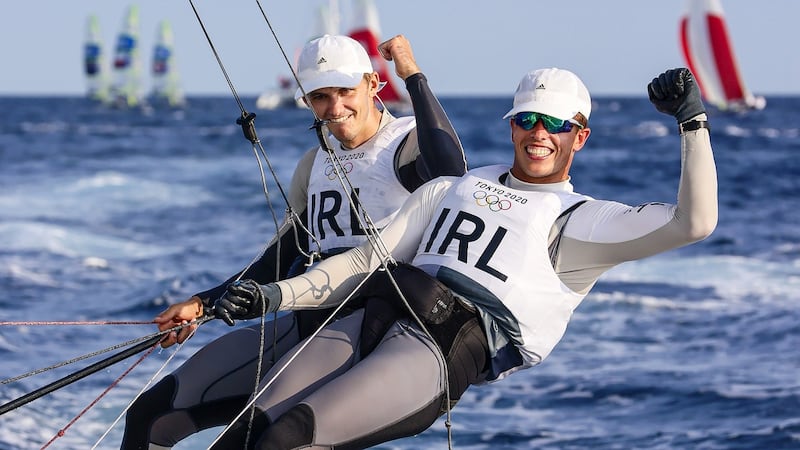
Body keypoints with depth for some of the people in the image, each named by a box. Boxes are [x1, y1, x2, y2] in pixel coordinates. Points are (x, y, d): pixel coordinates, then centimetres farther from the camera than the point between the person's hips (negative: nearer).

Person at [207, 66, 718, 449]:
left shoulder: (582, 221, 12)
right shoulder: (451, 190, 27)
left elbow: (694, 222, 0)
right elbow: (369, 259, 26)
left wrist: (693, 121, -5)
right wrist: (276, 295, 14)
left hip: (451, 350, -5)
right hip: (373, 318, 5)